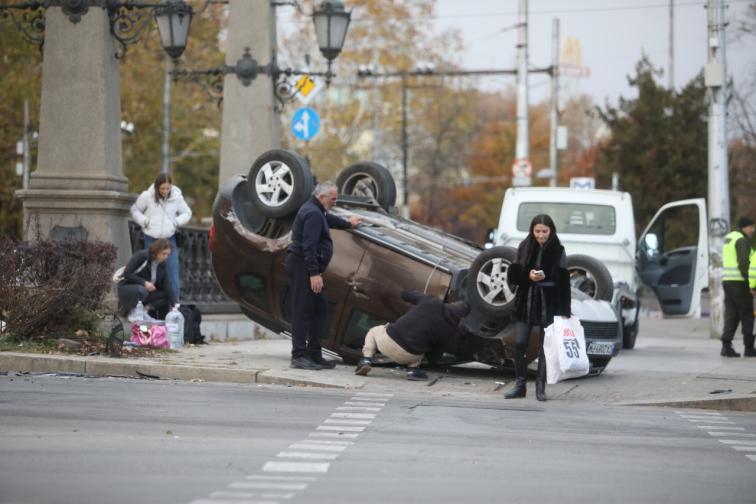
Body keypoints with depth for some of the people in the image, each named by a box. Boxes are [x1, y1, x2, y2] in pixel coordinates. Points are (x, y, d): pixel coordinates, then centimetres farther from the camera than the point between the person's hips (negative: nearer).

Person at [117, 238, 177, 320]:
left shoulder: (162, 265, 1)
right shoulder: (141, 256, -15)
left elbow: (167, 286, -5)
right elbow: (127, 273, -21)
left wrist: (174, 303, -18)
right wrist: (144, 283, -25)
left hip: (146, 291, 6)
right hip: (127, 288, -6)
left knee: (166, 295, -10)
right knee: (141, 291, -39)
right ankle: (124, 310, -20)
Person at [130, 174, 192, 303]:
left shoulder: (177, 198, -2)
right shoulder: (147, 196, -5)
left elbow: (187, 213, 11)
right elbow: (135, 210, 7)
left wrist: (176, 222, -5)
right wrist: (144, 222, -7)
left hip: (170, 239, 0)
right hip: (151, 239, 0)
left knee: (173, 273, -7)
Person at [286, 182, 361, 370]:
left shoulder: (315, 211, 20)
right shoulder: (313, 213, -15)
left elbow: (329, 219, 44)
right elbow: (309, 246, -23)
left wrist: (347, 224, 61)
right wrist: (314, 273, -26)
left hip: (304, 267, 11)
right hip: (303, 266, -11)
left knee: (319, 308, 13)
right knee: (303, 311, -11)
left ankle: (314, 354, 16)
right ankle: (299, 356, -13)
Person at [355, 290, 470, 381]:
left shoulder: (430, 303, -5)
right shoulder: (449, 332, -4)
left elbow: (405, 293, 12)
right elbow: (433, 358, 5)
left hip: (387, 341, 0)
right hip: (406, 356, 0)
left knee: (374, 331, 34)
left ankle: (366, 360, 13)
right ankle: (413, 369, 12)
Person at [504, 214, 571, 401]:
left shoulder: (558, 251, -1)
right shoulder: (524, 248, 5)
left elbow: (563, 281, -3)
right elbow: (514, 275, 4)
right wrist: (528, 275, -15)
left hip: (548, 303, -2)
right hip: (525, 302, 2)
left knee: (545, 346, 1)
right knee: (519, 344, -2)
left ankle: (541, 387, 8)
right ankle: (519, 384, 9)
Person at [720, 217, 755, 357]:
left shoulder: (728, 238, 18)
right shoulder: (742, 240, -11)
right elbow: (743, 263, -20)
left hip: (727, 281, 8)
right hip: (739, 282, -8)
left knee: (731, 315, 6)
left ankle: (726, 346, -2)